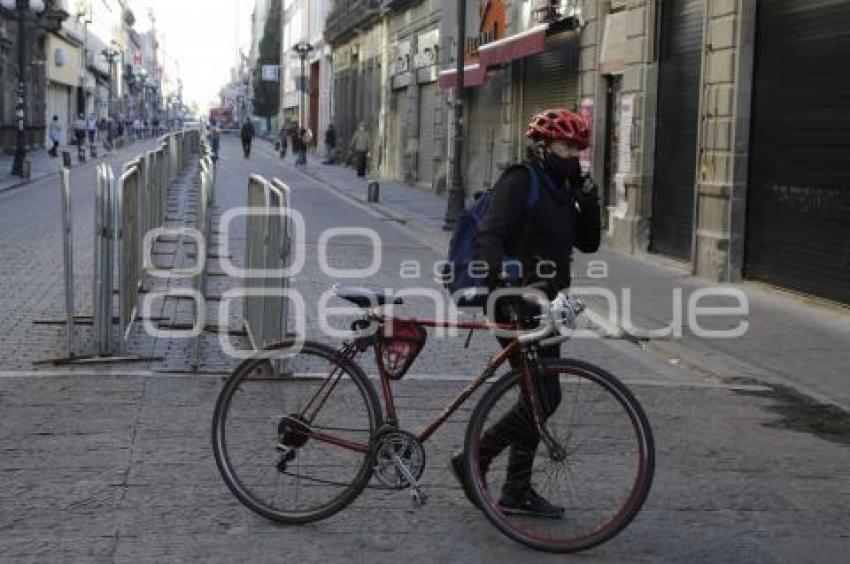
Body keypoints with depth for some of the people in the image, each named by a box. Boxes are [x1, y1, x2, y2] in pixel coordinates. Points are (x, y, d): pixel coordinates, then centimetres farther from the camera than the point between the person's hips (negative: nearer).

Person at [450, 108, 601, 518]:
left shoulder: (559, 191, 19)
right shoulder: (520, 182, -10)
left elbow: (588, 242, 17)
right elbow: (490, 235, -22)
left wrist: (588, 199, 2)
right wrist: (501, 285, -35)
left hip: (542, 308, 10)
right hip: (519, 306, -10)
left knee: (537, 398, 11)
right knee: (543, 397, -12)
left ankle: (517, 491, 18)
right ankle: (473, 461, -1)